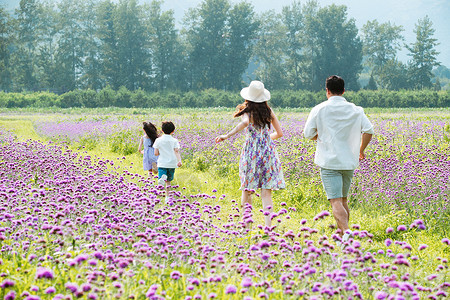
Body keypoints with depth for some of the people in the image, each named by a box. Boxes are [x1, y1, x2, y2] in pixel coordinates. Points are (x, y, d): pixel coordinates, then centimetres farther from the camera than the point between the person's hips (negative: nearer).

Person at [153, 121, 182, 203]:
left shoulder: (158, 140, 1)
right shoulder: (174, 141, 0)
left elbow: (156, 153, -1)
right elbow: (176, 151, -16)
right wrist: (179, 160, -27)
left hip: (162, 163, -1)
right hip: (172, 164, 1)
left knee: (166, 180, -10)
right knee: (168, 181, 18)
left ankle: (163, 178, -45)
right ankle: (167, 197, 17)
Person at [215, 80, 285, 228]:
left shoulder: (246, 112, -5)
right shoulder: (269, 112, 6)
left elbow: (245, 123, -29)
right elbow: (279, 133, 11)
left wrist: (227, 135, -29)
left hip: (251, 151, -2)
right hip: (268, 152, 2)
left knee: (247, 190, 11)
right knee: (266, 191, 1)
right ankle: (268, 224, -9)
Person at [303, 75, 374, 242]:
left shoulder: (319, 110, -3)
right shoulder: (356, 110, 4)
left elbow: (308, 134, -2)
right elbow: (369, 130, -4)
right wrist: (361, 149, 11)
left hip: (329, 161, -4)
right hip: (349, 161, 4)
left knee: (336, 201, -12)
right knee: (343, 199, 17)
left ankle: (346, 230, -32)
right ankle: (341, 234, 22)